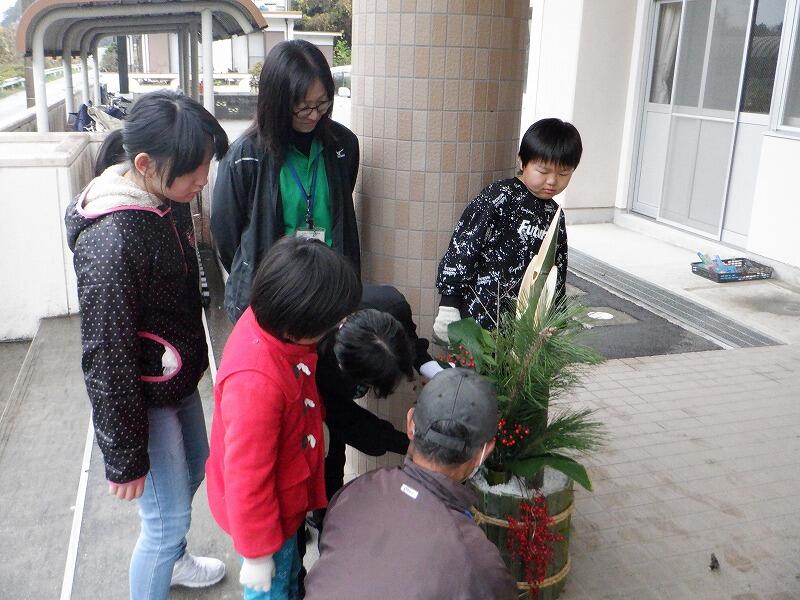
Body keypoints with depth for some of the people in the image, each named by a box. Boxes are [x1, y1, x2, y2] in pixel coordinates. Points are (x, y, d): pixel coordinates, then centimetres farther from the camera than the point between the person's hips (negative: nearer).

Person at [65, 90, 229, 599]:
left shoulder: (168, 200, -5)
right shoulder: (111, 239, -32)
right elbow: (106, 357, -25)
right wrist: (124, 457, -16)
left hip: (179, 379, 9)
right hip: (143, 399, -9)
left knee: (195, 468, 28)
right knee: (168, 518, 4)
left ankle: (173, 559, 56)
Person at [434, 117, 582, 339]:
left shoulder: (554, 215, 11)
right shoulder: (499, 197, -10)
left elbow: (557, 274, 18)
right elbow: (463, 246, -13)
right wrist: (449, 303, -15)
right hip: (479, 318, -6)